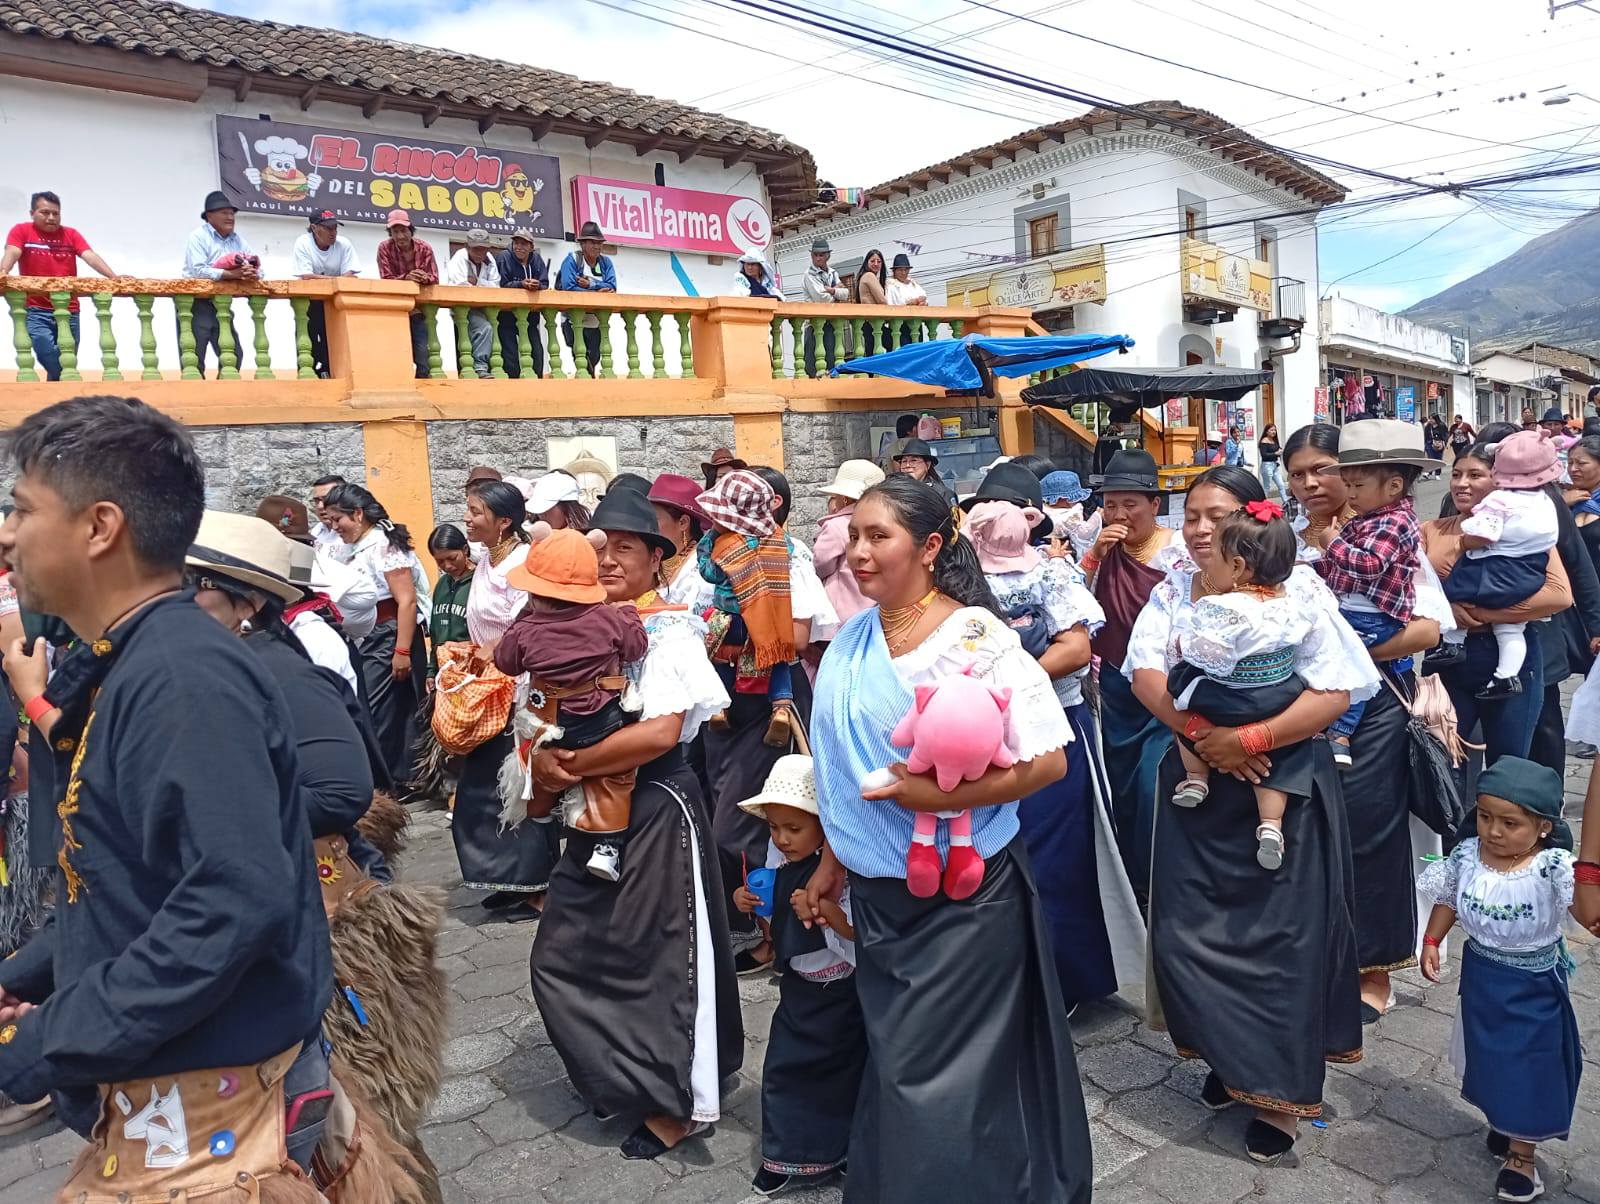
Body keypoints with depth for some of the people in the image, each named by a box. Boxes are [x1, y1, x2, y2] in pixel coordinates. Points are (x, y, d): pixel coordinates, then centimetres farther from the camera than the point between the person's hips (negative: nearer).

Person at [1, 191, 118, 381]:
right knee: (57, 368, -16)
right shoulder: (21, 231, 4)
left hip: (69, 312, 3)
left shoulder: (71, 234, 10)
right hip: (36, 312, -3)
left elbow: (91, 256, -3)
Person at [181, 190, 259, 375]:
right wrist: (232, 274, -29)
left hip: (222, 307, 6)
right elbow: (197, 270, -21)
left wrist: (252, 274, -19)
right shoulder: (198, 237, -7)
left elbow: (257, 268, 6)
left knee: (233, 356, 7)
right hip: (196, 306, -6)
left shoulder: (238, 239, 12)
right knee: (194, 360, -4)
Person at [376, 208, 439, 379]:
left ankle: (423, 377, 10)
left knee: (421, 349, -1)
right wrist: (406, 277, -33)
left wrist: (423, 278, -32)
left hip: (419, 305, 1)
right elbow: (385, 279, -15)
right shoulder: (384, 248, -11)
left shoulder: (425, 248, -7)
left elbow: (434, 278, -9)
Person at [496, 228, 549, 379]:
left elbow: (545, 284, -3)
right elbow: (502, 284, -16)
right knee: (510, 350, -9)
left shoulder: (537, 259, 2)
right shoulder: (504, 257, -9)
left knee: (536, 348, 5)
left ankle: (537, 378, 16)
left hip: (529, 314, 4)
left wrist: (537, 286, -26)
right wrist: (521, 284, -29)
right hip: (506, 312, -4)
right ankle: (512, 378, 0)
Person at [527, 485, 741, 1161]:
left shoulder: (670, 630, -14)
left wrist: (570, 766, -19)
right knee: (563, 953, 14)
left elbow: (660, 732, -26)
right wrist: (544, 757, -12)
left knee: (657, 953, 3)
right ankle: (621, 1080, 35)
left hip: (655, 807, -8)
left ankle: (677, 1103, 23)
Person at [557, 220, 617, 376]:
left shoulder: (606, 262, 8)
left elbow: (611, 287, -6)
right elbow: (568, 288, -19)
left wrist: (590, 284, -18)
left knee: (593, 360, 9)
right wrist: (597, 292, -17)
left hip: (596, 322, 5)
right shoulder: (572, 259, -5)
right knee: (582, 362, -11)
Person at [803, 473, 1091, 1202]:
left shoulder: (977, 637, -14)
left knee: (941, 1079, 4)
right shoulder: (851, 643, 4)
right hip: (879, 894, 6)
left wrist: (939, 797, -24)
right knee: (894, 1067, 18)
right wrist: (830, 866, 12)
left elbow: (1047, 760, -17)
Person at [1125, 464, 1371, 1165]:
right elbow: (1145, 672, -8)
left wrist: (1248, 740, -25)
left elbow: (1335, 693, -16)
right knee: (1187, 930, 6)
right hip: (1196, 789, 4)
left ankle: (1278, 1093, 21)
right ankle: (1229, 1057, 31)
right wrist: (1200, 731, -23)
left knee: (1282, 935, 3)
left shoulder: (1297, 588, -8)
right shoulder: (1174, 588, 3)